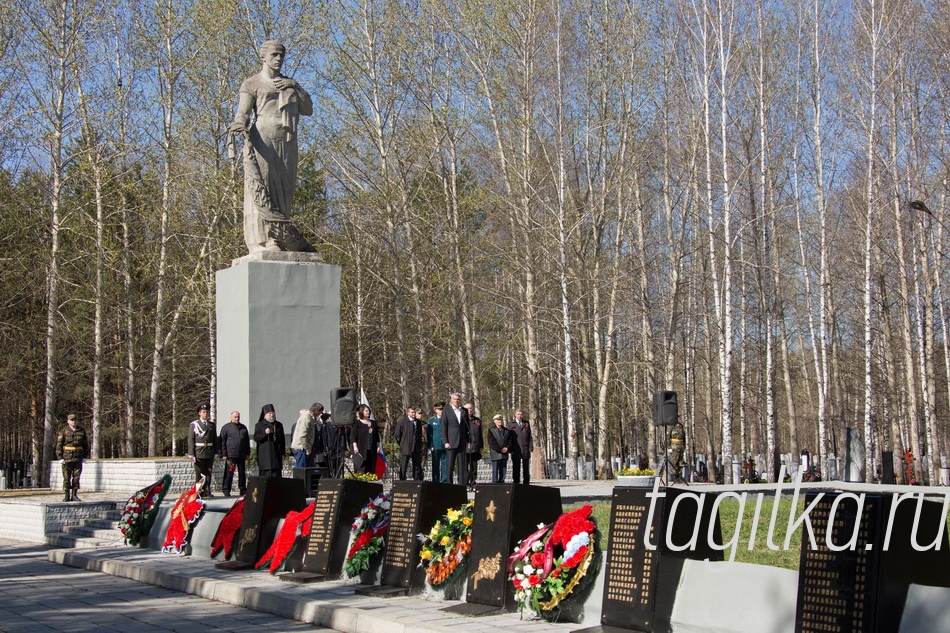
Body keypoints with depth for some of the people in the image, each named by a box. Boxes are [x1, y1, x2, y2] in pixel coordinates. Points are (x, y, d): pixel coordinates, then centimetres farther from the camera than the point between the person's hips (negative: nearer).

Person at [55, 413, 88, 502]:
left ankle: (74, 495, 9)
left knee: (76, 477, 3)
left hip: (78, 459, 2)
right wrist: (60, 458, -8)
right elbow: (59, 445, -2)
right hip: (67, 458, -2)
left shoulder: (82, 431, 8)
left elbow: (86, 444, 14)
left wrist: (84, 456, 8)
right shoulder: (63, 431, -1)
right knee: (66, 478, 0)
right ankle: (67, 495, 7)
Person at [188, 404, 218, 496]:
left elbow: (215, 439, 14)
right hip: (198, 453, -3)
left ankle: (207, 491, 10)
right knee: (199, 474, -1)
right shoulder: (194, 425, 2)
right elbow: (191, 440, -2)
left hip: (209, 453, 3)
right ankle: (199, 492, 3)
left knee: (208, 473, 4)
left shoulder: (212, 424, 11)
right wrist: (191, 454, -8)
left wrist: (215, 452, 8)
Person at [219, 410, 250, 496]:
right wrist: (224, 454, -8)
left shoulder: (243, 428, 15)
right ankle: (226, 491, 3)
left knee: (242, 473, 8)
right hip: (230, 456, -4)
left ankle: (243, 490, 16)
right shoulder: (226, 428, 1)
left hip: (242, 456, 4)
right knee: (229, 474, -3)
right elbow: (222, 442, -2)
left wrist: (247, 453, 13)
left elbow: (247, 441, 19)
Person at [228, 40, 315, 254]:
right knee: (261, 189, -13)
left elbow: (307, 109, 16)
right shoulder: (251, 84, 11)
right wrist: (239, 125, -26)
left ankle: (279, 237, -4)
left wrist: (294, 86, 3)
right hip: (262, 141, -5)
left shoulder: (290, 84, 26)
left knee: (283, 191, -2)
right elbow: (243, 111, -4)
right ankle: (262, 241, -19)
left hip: (287, 145, 5)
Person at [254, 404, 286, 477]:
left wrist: (283, 453, 9)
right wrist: (265, 433, -19)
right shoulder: (260, 425, 6)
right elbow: (255, 438, -3)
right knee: (265, 474, -7)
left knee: (277, 475, -3)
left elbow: (282, 440, 15)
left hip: (276, 454, 3)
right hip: (264, 454, -3)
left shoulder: (279, 425, 15)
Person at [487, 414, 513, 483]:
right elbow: (492, 442, -9)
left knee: (503, 471, 5)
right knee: (495, 471, -5)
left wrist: (507, 448, -8)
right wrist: (500, 449, -15)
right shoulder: (491, 430, 1)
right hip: (495, 454, -5)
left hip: (504, 454, 5)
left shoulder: (507, 430, 17)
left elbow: (510, 440, 11)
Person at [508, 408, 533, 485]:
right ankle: (516, 482, 1)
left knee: (526, 466, 3)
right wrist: (509, 448, -5)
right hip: (516, 449, -2)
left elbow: (529, 435, 10)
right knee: (516, 467, -2)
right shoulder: (511, 424, 8)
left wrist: (531, 446, 0)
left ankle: (526, 482, 7)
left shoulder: (526, 423, 14)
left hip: (526, 449, 2)